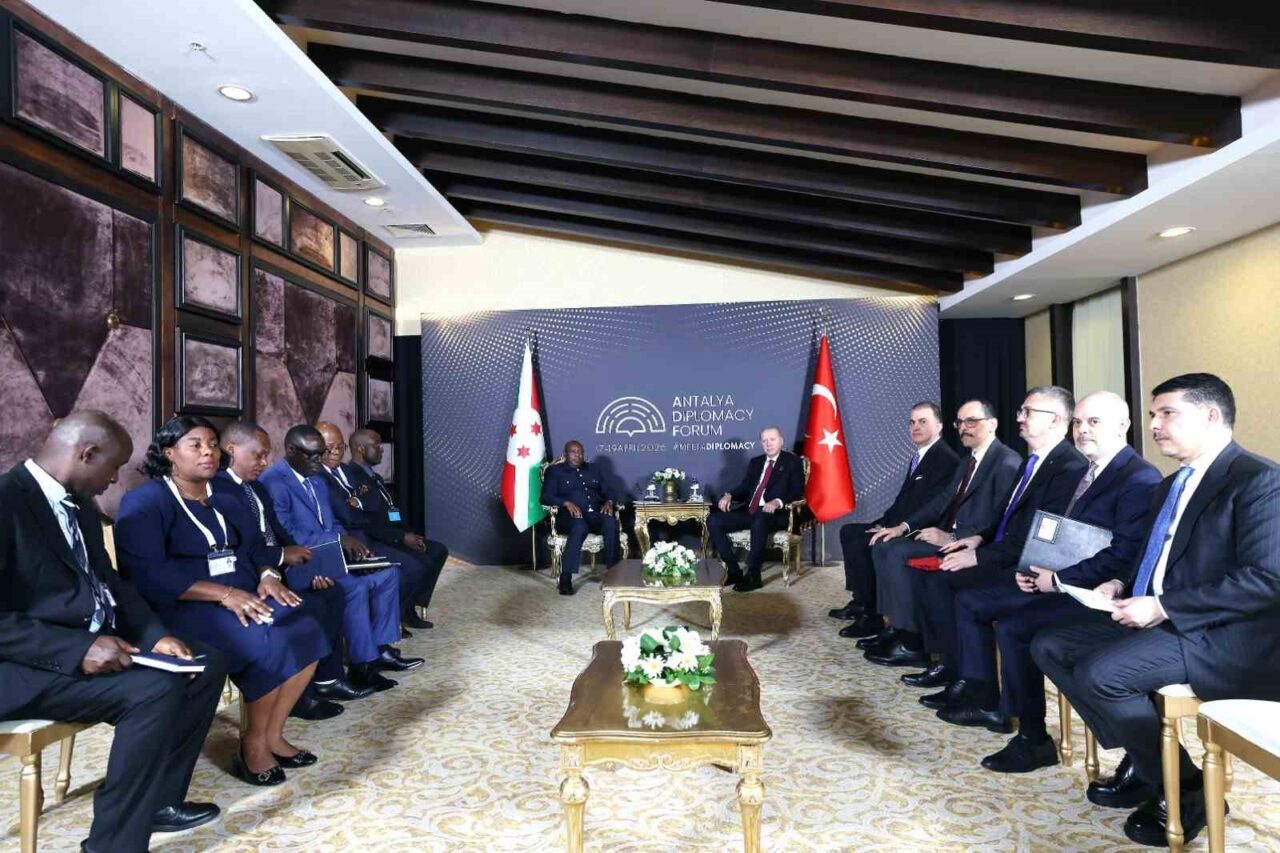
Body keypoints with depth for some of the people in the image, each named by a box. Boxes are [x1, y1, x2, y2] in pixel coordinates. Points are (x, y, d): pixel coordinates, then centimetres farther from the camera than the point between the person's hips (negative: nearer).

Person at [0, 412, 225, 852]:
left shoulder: (81, 506, 11)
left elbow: (108, 581, 15)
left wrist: (156, 634, -1)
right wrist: (78, 648, -28)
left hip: (92, 641, 9)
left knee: (207, 663, 1)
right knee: (156, 689, -28)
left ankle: (160, 799, 11)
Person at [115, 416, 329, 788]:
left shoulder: (222, 499, 18)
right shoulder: (145, 502, -5)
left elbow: (253, 547, 17)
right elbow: (146, 573, -18)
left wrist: (268, 576, -7)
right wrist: (224, 593, -25)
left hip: (243, 598, 7)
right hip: (182, 607, -7)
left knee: (305, 632, -19)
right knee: (271, 644, -29)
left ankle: (272, 735, -5)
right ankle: (252, 745, -8)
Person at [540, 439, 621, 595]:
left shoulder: (594, 469, 25)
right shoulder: (554, 470, 11)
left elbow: (608, 491, 21)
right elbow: (546, 496, -1)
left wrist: (608, 502, -3)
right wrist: (567, 503, -18)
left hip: (595, 513, 4)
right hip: (571, 515, -4)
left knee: (611, 522, -32)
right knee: (580, 526, -40)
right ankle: (566, 577, -36)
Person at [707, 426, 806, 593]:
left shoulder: (793, 461, 6)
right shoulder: (755, 463, 23)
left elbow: (797, 491, -5)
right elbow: (743, 488, 19)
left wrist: (777, 502, -24)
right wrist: (729, 495, -4)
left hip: (774, 514, -6)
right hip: (749, 511, 6)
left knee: (759, 521, -41)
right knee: (714, 521, -15)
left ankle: (753, 576, -28)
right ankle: (734, 571, -11)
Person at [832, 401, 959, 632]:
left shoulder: (946, 459, -16)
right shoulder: (919, 456, 15)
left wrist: (894, 528, -22)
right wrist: (883, 522, 2)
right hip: (903, 525, 10)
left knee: (862, 543, -23)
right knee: (848, 531, 9)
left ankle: (870, 614, -10)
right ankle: (861, 600, 8)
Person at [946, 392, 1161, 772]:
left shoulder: (1140, 479, -15)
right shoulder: (1080, 470, 14)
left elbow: (1124, 557, -23)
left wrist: (1059, 579, -19)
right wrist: (1033, 567, 0)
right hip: (1054, 579, 10)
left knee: (1012, 626, -26)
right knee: (970, 599, 5)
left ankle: (1034, 740, -10)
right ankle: (983, 697, 12)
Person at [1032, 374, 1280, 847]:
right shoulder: (1171, 485, 18)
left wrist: (1164, 608, -23)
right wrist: (1121, 584, 3)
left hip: (1225, 635, -10)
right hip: (1158, 619, 10)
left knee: (1099, 673, -28)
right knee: (1049, 646, 0)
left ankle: (1184, 790, -4)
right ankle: (1142, 757, 7)